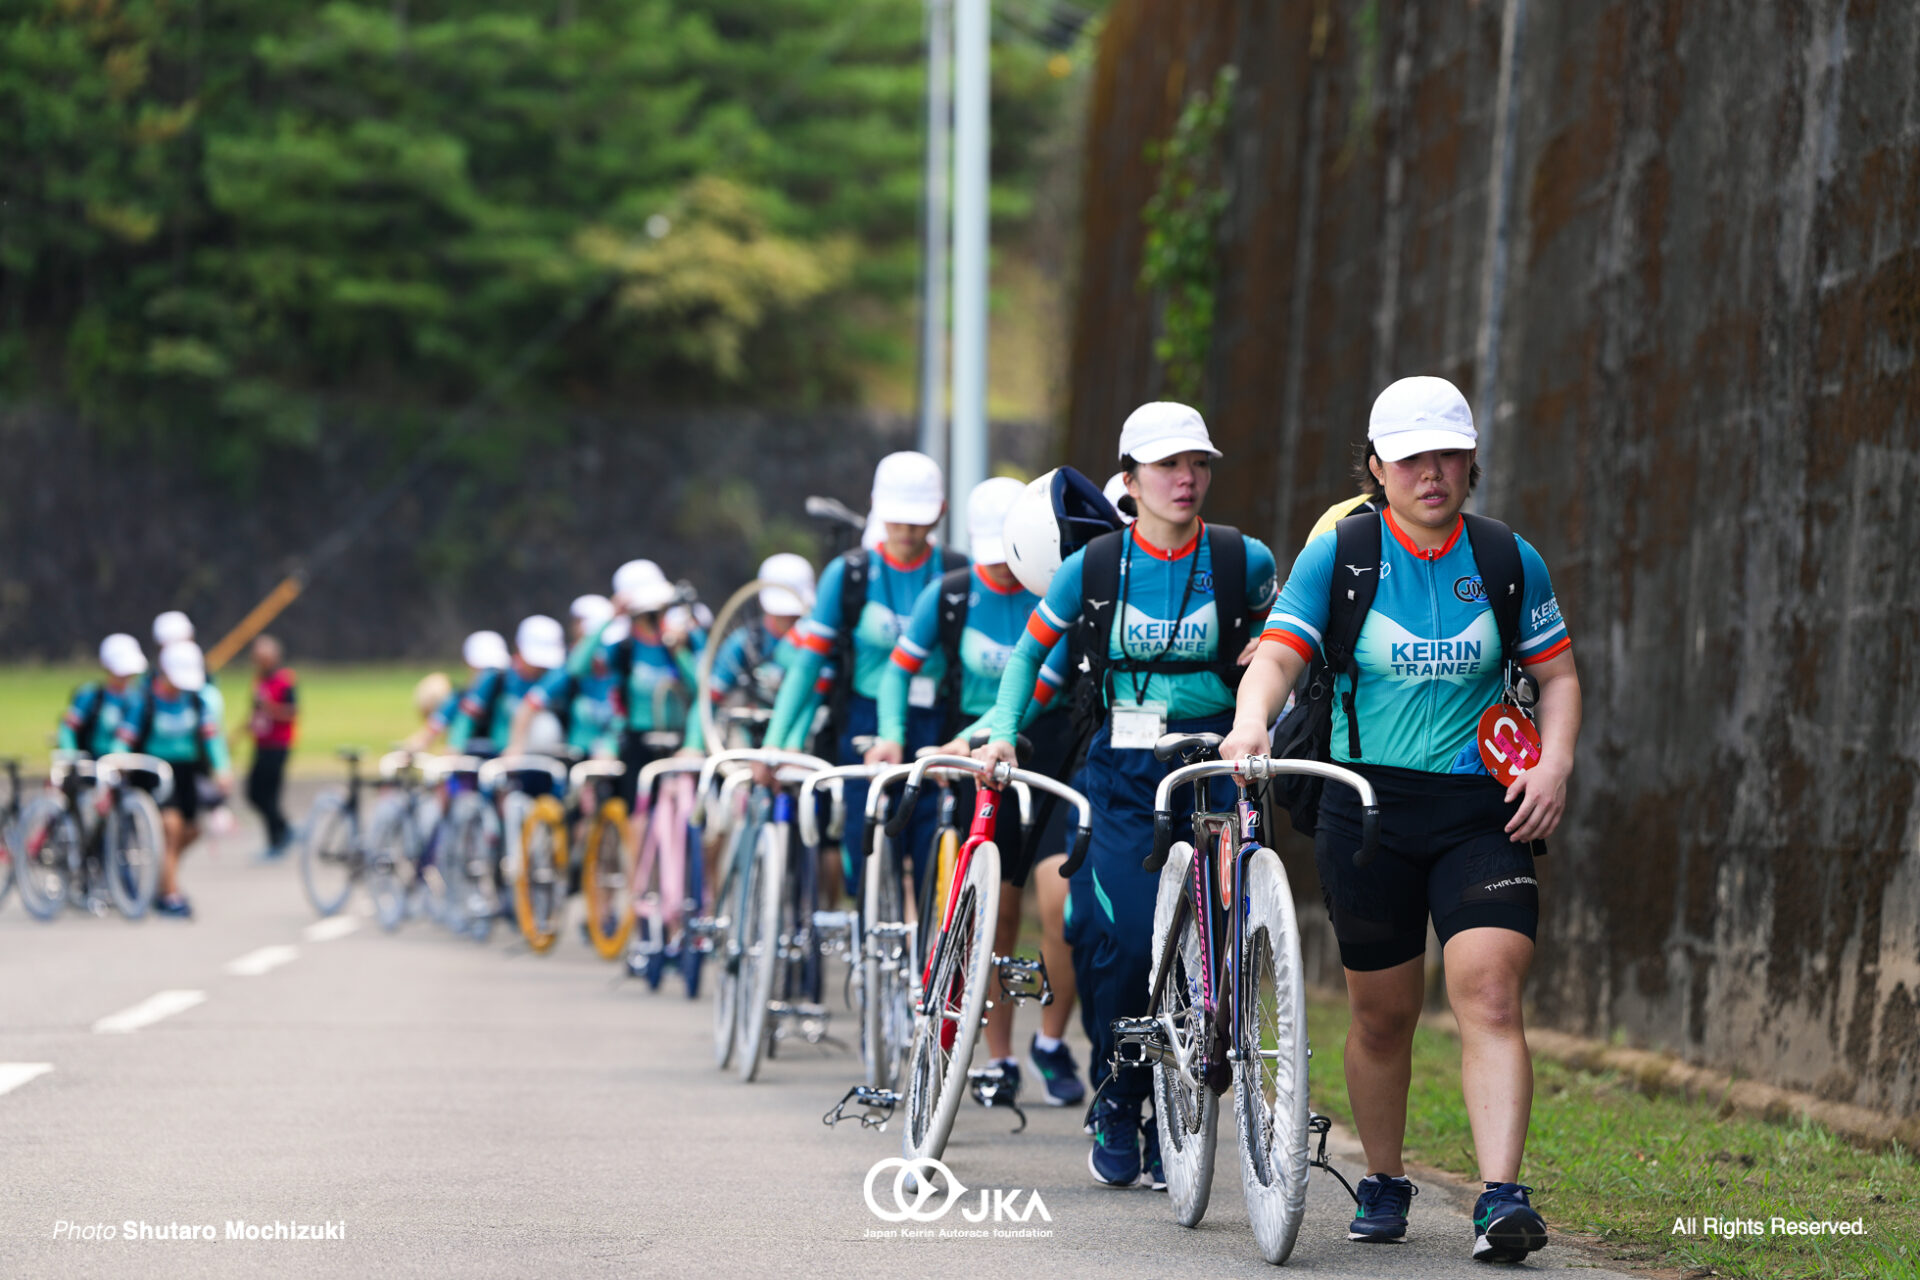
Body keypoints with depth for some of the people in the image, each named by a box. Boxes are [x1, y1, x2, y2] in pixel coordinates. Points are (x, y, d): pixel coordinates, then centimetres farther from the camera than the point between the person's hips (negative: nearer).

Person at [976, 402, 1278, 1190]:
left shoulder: (1243, 561, -1)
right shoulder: (1094, 567, -1)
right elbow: (1030, 651, 12)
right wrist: (1001, 732, 3)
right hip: (1123, 770, 0)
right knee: (1128, 940, -14)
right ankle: (1116, 1108, 5)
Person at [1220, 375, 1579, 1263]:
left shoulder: (1507, 559, 2)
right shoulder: (1338, 554, -3)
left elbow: (1557, 673, 10)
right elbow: (1279, 651, -13)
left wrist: (1555, 762, -7)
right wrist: (1251, 720, -34)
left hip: (1481, 814, 0)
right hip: (1368, 807, 0)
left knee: (1489, 998, -16)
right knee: (1382, 1016, 9)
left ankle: (1502, 1199, -23)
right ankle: (1382, 1185, 29)